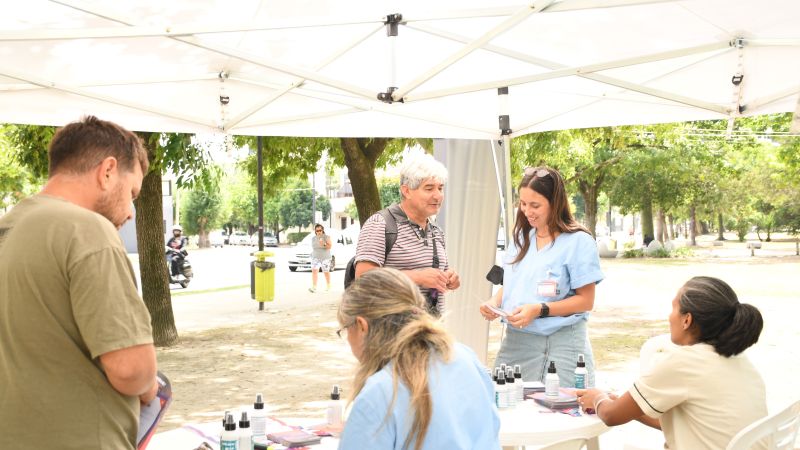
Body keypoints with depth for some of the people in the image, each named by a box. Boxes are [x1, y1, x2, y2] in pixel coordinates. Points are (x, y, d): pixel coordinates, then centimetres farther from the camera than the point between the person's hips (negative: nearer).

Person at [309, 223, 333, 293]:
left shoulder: (326, 237, -5)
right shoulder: (313, 238, 8)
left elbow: (330, 246, -12)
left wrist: (323, 244, -27)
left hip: (325, 258, -3)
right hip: (315, 258, 3)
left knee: (326, 272, 7)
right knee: (314, 271, -16)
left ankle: (328, 286, 27)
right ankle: (314, 287, -23)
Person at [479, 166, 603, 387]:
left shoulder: (578, 242, -7)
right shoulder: (521, 237, 11)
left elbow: (585, 301, -8)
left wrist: (540, 310, -18)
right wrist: (495, 301, -2)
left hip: (559, 344, -5)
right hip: (514, 341, 5)